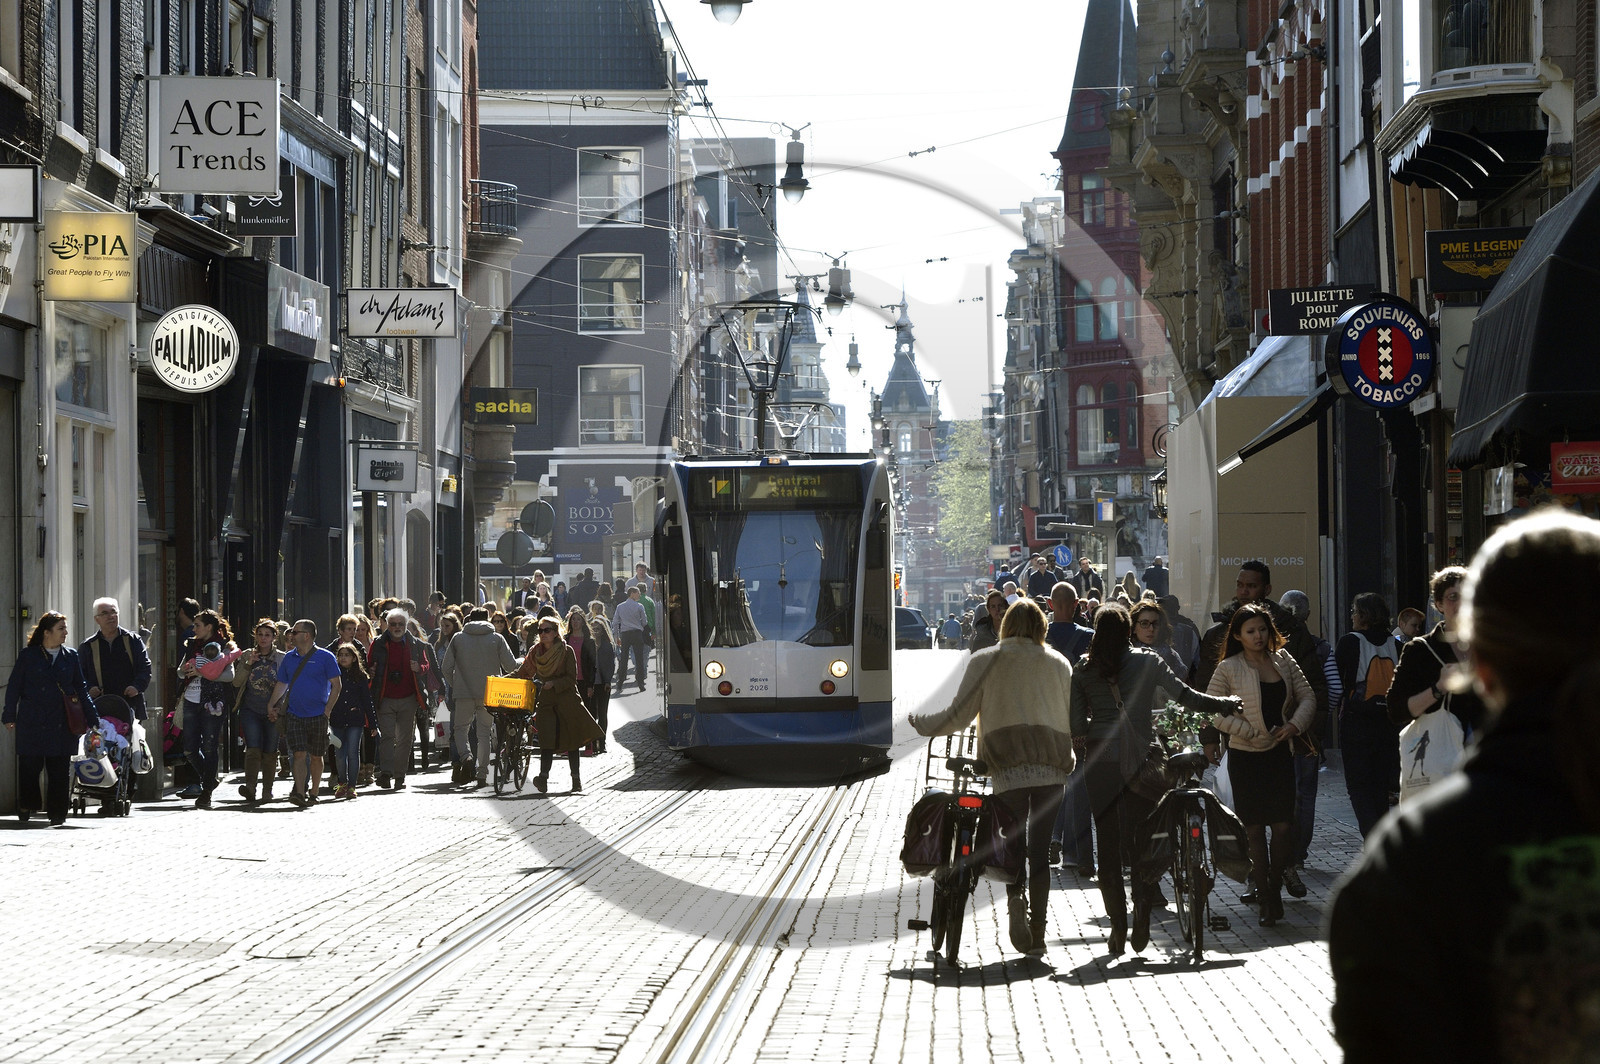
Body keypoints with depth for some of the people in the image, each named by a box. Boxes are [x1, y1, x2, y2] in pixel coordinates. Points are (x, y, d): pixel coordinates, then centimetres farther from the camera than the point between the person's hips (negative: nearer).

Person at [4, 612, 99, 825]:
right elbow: (14, 687, 7)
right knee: (30, 766, 0)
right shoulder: (28, 656, 3)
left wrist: (92, 719, 9)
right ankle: (27, 806, 19)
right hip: (32, 724, -2)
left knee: (60, 769, 0)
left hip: (62, 725, 2)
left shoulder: (71, 657, 10)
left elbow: (81, 689, 13)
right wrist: (10, 717, 4)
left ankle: (57, 812, 8)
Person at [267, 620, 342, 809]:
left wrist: (327, 710, -9)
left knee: (315, 757, 8)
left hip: (317, 715, -2)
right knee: (299, 755, -11)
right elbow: (281, 685, 18)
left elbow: (336, 685, -2)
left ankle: (312, 793, 22)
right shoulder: (289, 658, 10)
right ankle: (300, 794, -19)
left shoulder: (325, 657, -3)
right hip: (294, 715, 2)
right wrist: (272, 705, 4)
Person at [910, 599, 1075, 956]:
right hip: (1051, 766, 2)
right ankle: (1037, 934, 3)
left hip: (1007, 765, -2)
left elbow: (960, 714, 3)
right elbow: (1072, 718, 15)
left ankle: (1016, 895, -28)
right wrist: (1068, 757, 33)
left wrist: (922, 724, 20)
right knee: (1040, 847, 7)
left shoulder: (984, 662, 6)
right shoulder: (1058, 663, 13)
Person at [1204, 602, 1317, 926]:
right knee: (1254, 827, -1)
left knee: (1284, 826, -4)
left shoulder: (1283, 660, 7)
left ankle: (1275, 887, 16)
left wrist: (1295, 723, -8)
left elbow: (1307, 696, 11)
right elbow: (1212, 711, -5)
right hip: (1246, 756, -3)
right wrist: (1251, 732, -11)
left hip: (1279, 753, 3)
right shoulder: (1228, 669, -4)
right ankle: (1264, 898, 7)